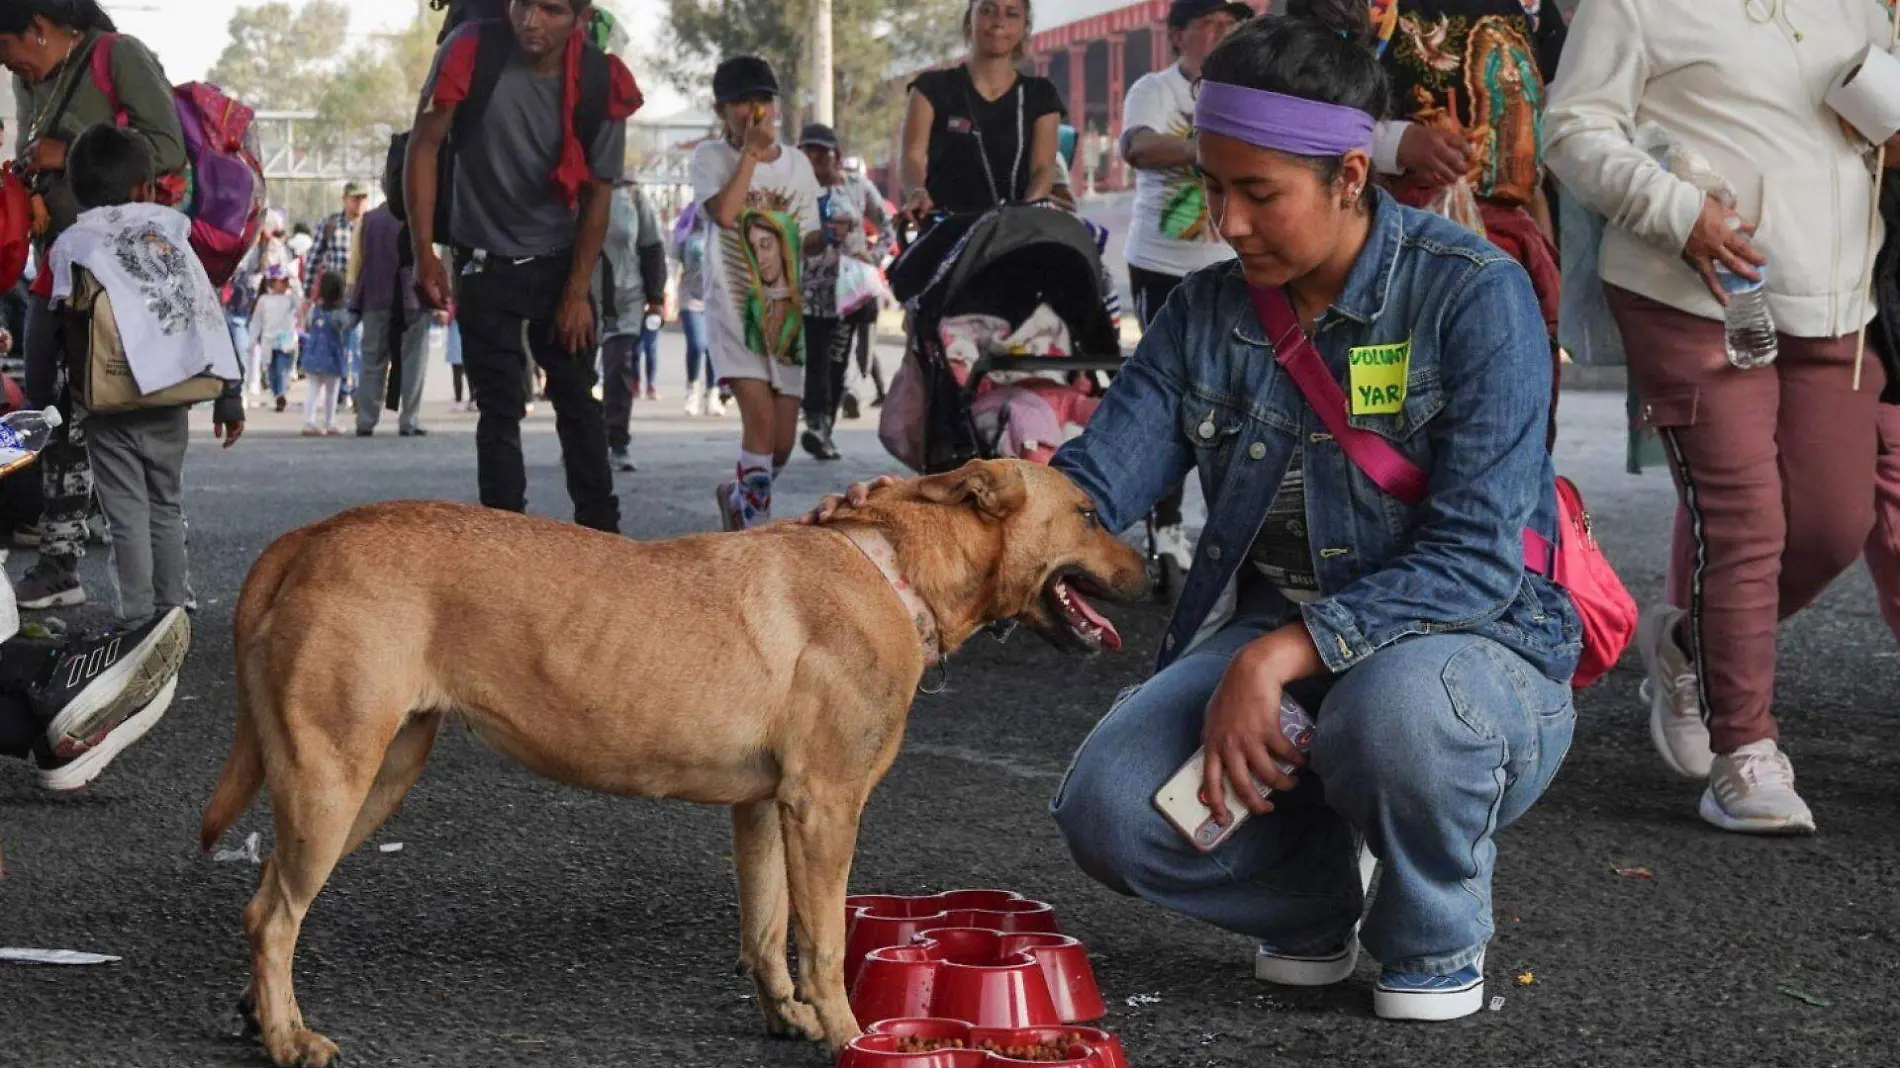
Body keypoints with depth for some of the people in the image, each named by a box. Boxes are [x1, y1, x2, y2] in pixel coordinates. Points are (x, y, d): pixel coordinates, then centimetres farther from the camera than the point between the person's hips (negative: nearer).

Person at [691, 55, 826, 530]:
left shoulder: (797, 163, 12)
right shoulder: (712, 156, 0)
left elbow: (806, 240, 13)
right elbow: (724, 213, -18)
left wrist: (830, 235, -9)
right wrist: (751, 151, -14)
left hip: (784, 307, 4)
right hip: (733, 303, -4)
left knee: (782, 441, 3)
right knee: (761, 415, -21)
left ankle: (738, 495, 32)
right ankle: (755, 526, -13)